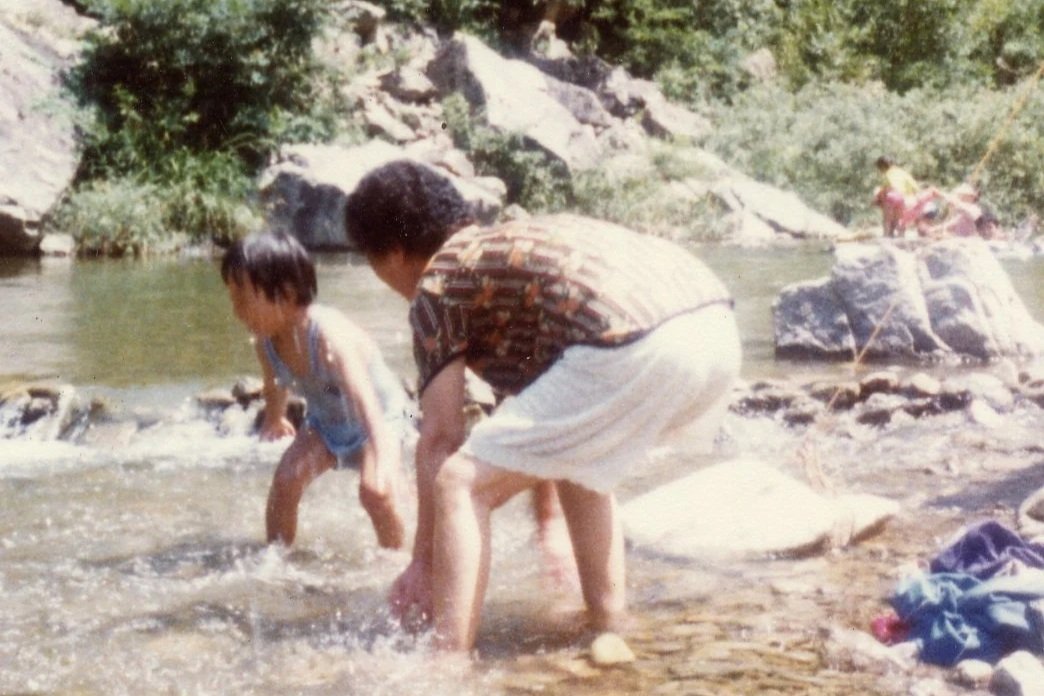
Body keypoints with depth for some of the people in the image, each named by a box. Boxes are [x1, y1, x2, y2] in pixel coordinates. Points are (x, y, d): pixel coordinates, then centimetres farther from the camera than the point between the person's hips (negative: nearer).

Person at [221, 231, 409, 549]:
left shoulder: (331, 336, -39)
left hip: (380, 417, -6)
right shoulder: (265, 343, -18)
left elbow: (366, 400, -52)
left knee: (375, 491, -24)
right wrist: (274, 419, 27)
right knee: (285, 480, -14)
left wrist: (385, 462, -65)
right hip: (324, 422, 6)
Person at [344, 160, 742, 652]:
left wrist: (423, 560, 16)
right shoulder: (515, 239, 35)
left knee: (459, 485, 1)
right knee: (577, 456, 34)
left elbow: (441, 437, 8)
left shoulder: (437, 283, 12)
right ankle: (609, 630, 33)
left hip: (633, 349, -9)